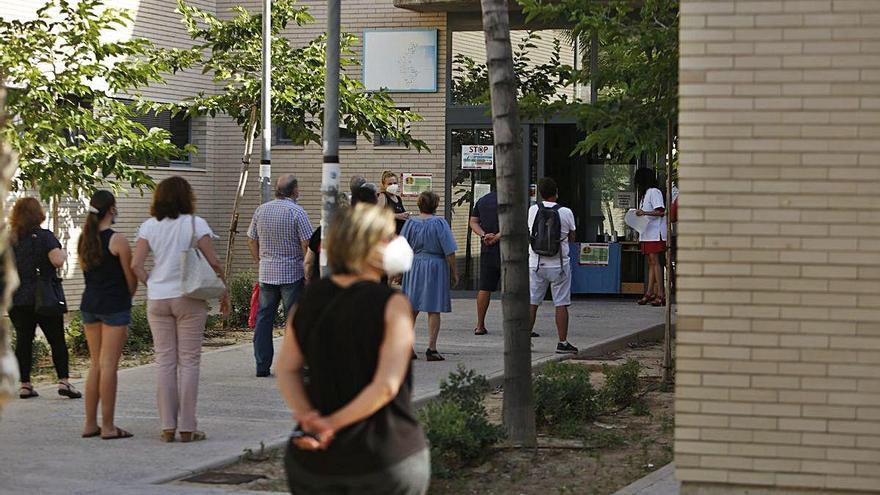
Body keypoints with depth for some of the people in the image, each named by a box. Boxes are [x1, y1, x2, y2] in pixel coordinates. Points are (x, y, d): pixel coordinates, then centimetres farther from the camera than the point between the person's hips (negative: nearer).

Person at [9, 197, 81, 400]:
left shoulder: (10, 239, 5)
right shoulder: (44, 237, -9)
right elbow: (57, 261, -21)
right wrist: (63, 254, -1)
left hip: (17, 299, 4)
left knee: (23, 340, 8)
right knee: (57, 340, 4)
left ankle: (25, 385, 6)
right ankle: (63, 381, -4)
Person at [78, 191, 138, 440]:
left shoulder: (84, 239, 8)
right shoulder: (117, 240, -13)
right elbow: (131, 277, -7)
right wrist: (129, 296, 12)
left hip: (89, 304, 7)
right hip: (114, 306, -7)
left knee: (95, 364, 13)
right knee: (109, 365, -5)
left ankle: (90, 424, 15)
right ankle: (108, 426, -2)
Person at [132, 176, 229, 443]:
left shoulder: (149, 226, 3)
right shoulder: (195, 224, -5)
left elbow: (136, 265, -3)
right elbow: (214, 263, -7)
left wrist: (152, 285, 7)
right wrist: (224, 293, 2)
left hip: (157, 299, 3)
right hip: (188, 299, -3)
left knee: (165, 362, 7)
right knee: (188, 361, 3)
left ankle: (168, 427, 8)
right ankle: (187, 427, 2)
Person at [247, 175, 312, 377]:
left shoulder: (261, 210, 6)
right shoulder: (297, 212, -10)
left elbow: (251, 240, 11)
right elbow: (307, 244, -12)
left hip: (266, 273, 5)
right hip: (292, 273, -5)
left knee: (264, 317, 9)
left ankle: (262, 365, 10)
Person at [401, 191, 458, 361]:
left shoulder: (411, 223, 0)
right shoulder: (439, 223, -8)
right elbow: (449, 251, -8)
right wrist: (454, 273, 0)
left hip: (414, 267, 3)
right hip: (436, 267, -3)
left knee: (412, 309, 12)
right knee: (433, 310, 1)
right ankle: (431, 349, -1)